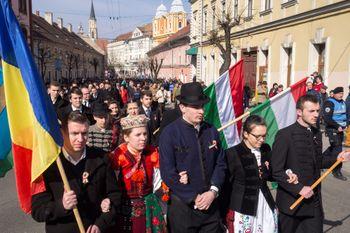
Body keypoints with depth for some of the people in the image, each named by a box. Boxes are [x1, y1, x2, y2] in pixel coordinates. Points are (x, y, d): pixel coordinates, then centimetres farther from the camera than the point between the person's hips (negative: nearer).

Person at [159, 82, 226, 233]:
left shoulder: (211, 131, 3)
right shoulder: (170, 133, -11)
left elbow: (220, 164, 5)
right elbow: (168, 173, -14)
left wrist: (213, 191, -9)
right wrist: (194, 198, -14)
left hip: (210, 204, 4)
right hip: (183, 205, -4)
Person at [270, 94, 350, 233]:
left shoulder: (317, 134, 6)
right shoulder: (285, 135, -16)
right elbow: (276, 171, -18)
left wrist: (336, 159, 1)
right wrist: (299, 189, -21)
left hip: (314, 201, 6)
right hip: (291, 201, -5)